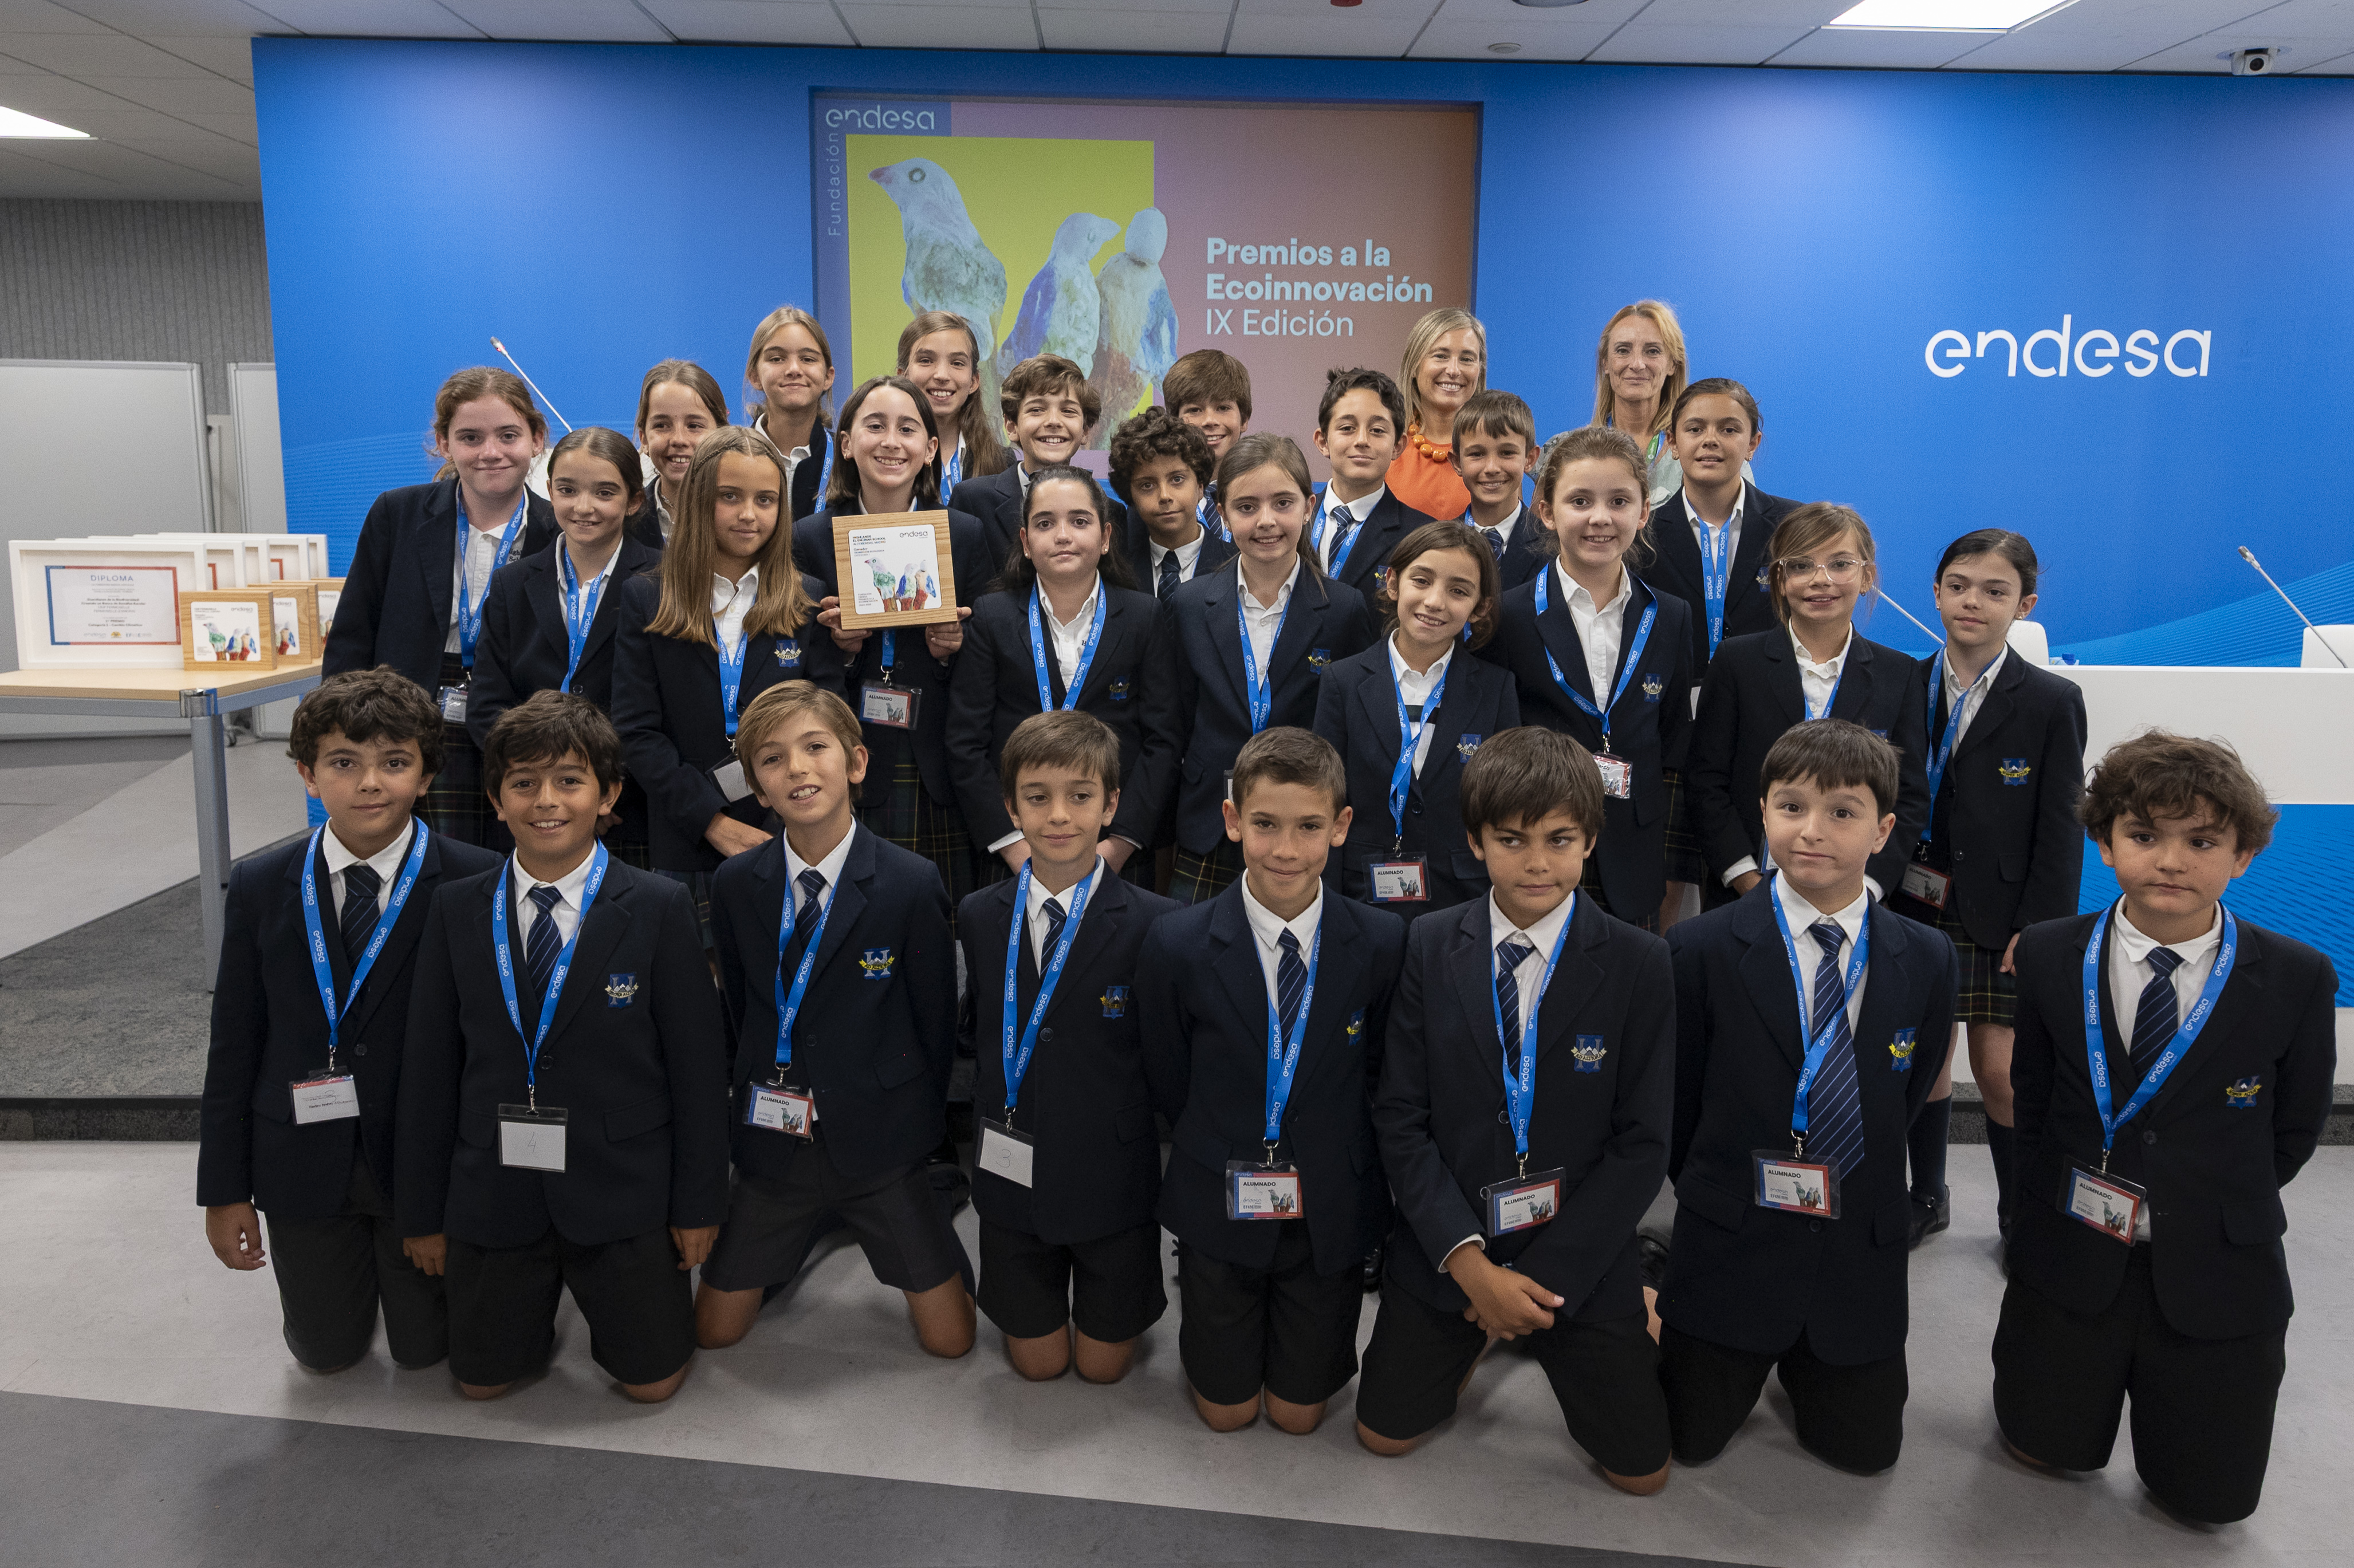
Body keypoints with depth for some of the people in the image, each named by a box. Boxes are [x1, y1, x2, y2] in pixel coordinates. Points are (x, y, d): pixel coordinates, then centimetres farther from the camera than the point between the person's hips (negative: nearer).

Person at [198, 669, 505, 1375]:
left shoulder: (474, 885, -15)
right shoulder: (260, 887, -5)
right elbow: (234, 1044, 0)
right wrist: (224, 1189, 1)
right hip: (303, 1166, 3)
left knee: (424, 1346, 13)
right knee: (327, 1351, 17)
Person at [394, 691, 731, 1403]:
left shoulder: (659, 909, -10)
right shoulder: (456, 911, -1)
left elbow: (698, 1064, -7)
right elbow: (428, 1067, 3)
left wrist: (698, 1205, -5)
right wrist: (421, 1211, 5)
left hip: (620, 1192, -2)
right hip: (492, 1193, 3)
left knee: (652, 1380, 6)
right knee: (482, 1382, 12)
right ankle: (543, 1293, 42)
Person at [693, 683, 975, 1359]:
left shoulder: (913, 885, -14)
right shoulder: (735, 886, -4)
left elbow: (937, 1018, -6)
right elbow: (740, 1006, 8)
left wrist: (917, 1122, 2)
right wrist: (767, 1095, 9)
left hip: (876, 1143, -3)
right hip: (774, 1142, 3)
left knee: (950, 1340, 3)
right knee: (713, 1332, 12)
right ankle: (810, 1228, 36)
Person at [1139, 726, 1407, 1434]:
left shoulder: (1383, 943, -15)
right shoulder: (1176, 945, -17)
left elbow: (1382, 1078, -1)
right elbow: (1169, 1087, -3)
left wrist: (1324, 1158, -1)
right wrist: (1225, 1158, 2)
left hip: (1331, 1211, 1)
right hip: (1221, 1210, 0)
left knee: (1297, 1414, 16)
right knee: (1228, 1411, 15)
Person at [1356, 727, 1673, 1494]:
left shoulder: (1639, 964, -12)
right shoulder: (1428, 948, -8)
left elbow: (1642, 1142, -10)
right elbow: (1401, 1119, -8)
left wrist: (1545, 1277, -14)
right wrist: (1470, 1263, -16)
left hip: (1581, 1257, -1)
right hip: (1447, 1249, 1)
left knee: (1641, 1472, 6)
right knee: (1383, 1434, 10)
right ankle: (1477, 1336, 36)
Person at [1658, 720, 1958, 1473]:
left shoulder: (1926, 960, -4)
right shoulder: (1701, 950, -13)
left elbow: (1906, 1100, 5)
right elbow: (1677, 1107, -4)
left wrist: (1851, 1200, 5)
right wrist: (1719, 1197, 2)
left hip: (1861, 1258, 2)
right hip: (1733, 1244, -2)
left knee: (1864, 1448, 10)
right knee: (1690, 1439, 7)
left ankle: (1800, 1361, 39)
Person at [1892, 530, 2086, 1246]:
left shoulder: (2052, 702, -3)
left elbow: (2061, 829, -4)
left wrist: (2040, 929, -10)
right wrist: (1879, 903, -1)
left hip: (2001, 916, -2)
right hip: (1915, 906, 2)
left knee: (2000, 1070, -1)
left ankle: (2020, 1212, 21)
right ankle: (1927, 1197, 27)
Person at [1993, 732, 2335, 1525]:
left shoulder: (2299, 979, -12)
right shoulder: (2048, 956, -8)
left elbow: (2294, 1131, 0)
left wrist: (2212, 1211, 3)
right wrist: (2075, 1195, 3)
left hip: (2216, 1274, 0)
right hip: (2071, 1258, 1)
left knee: (2206, 1495, 11)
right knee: (2048, 1450, 12)